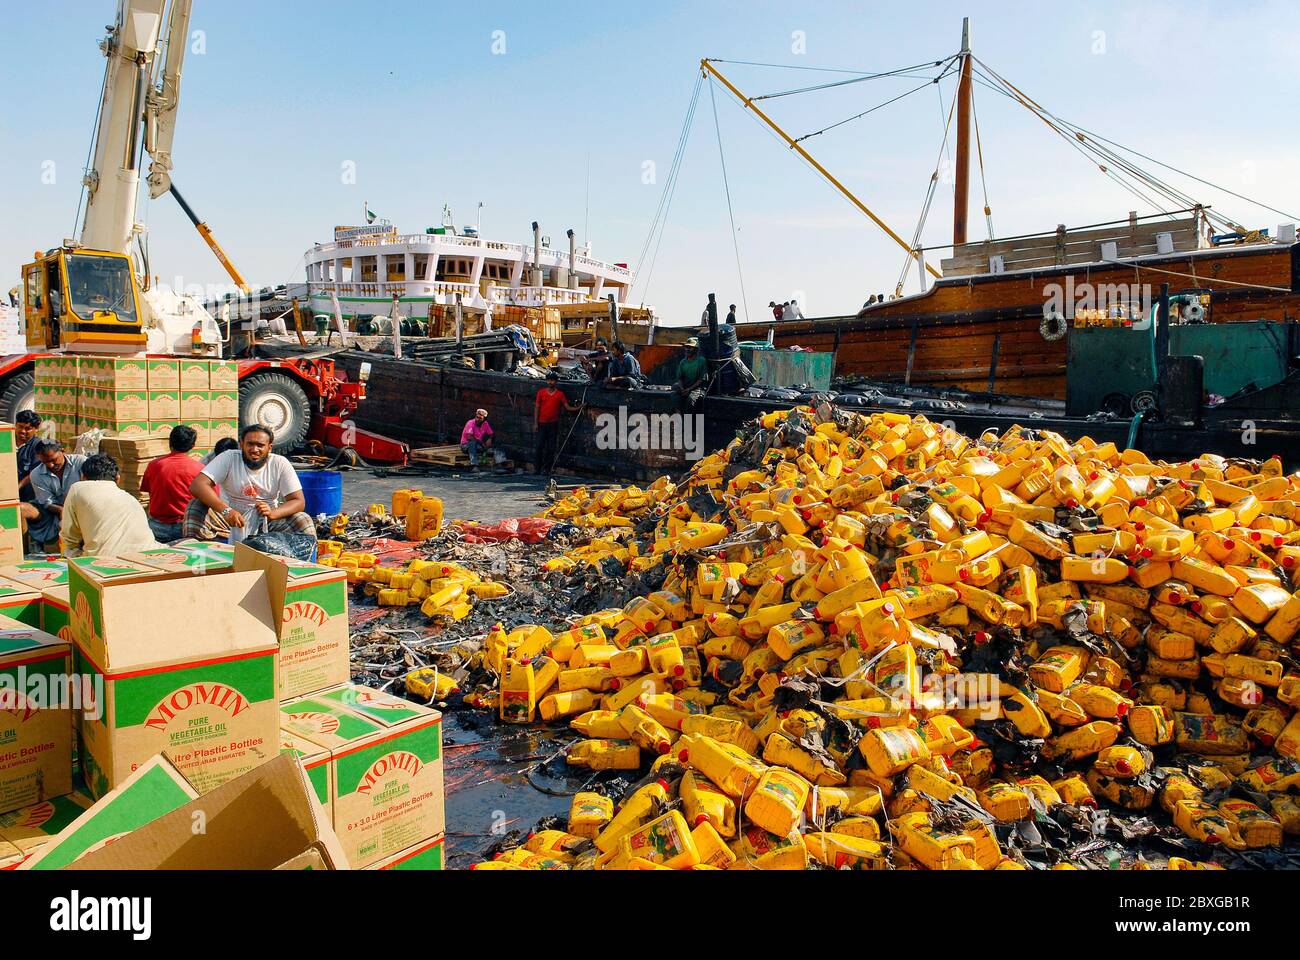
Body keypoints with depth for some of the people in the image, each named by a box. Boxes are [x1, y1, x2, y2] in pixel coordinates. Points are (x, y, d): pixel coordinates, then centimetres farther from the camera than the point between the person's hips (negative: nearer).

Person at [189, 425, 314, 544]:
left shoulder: (280, 464, -6)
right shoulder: (228, 458, -10)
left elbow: (299, 501, -9)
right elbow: (197, 485, -22)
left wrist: (272, 513, -30)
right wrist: (225, 510, -37)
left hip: (267, 522, 0)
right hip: (230, 518, 0)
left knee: (304, 521, -24)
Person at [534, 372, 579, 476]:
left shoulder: (560, 394, 4)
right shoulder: (541, 392, 4)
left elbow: (567, 407, 5)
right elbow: (537, 408, 5)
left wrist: (577, 408, -13)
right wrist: (535, 423, -1)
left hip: (553, 424, 0)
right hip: (542, 423, 0)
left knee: (551, 448, 1)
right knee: (540, 446, -1)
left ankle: (548, 470, 8)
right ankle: (538, 469, 6)